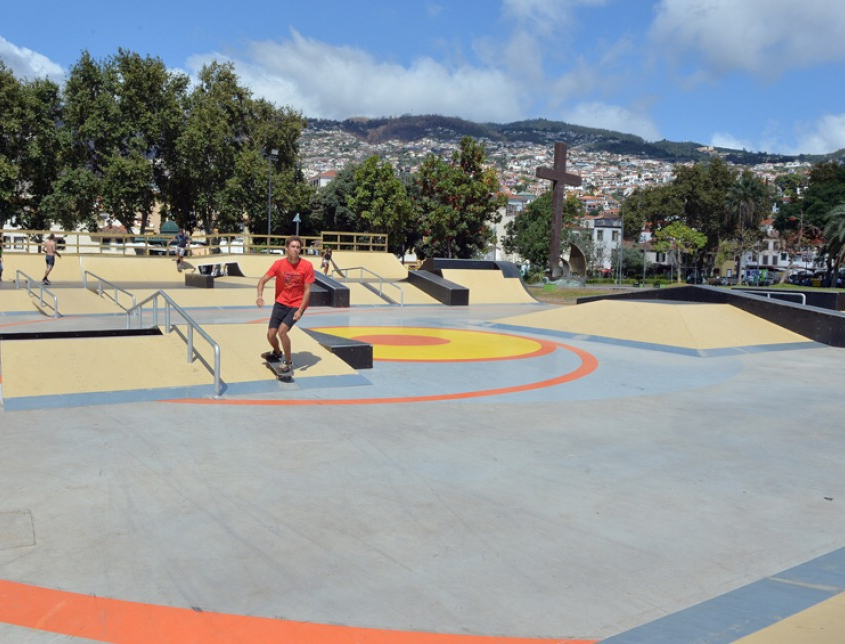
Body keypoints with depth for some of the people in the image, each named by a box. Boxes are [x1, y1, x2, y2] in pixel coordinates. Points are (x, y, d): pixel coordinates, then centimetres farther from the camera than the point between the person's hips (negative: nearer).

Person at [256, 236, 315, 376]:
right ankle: (277, 353, 37)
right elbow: (262, 280, -1)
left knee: (282, 330, -23)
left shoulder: (307, 266, -13)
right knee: (270, 335, 1)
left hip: (297, 305, -3)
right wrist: (260, 296, -20)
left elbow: (307, 290, -11)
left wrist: (300, 310, -18)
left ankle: (289, 363, -3)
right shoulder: (279, 264, -7)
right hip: (281, 303, 3)